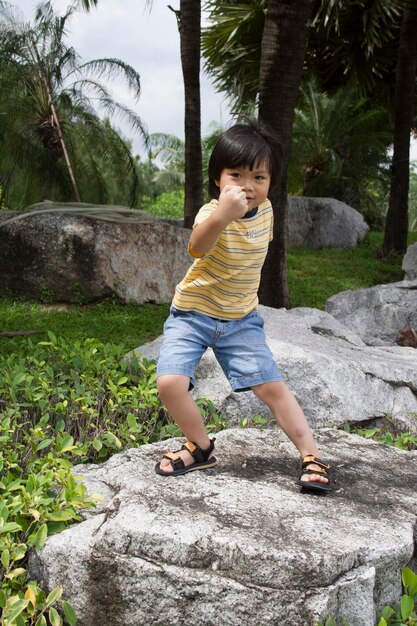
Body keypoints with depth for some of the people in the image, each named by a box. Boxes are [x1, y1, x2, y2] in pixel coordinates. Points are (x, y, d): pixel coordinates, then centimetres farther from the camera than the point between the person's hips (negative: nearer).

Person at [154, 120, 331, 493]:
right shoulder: (211, 213, -25)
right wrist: (221, 215, -71)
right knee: (170, 383, -19)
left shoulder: (265, 210, -6)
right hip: (192, 315, -3)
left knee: (271, 386, -6)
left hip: (241, 320, 3)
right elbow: (198, 248, -52)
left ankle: (312, 456, 6)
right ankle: (201, 448, 6)